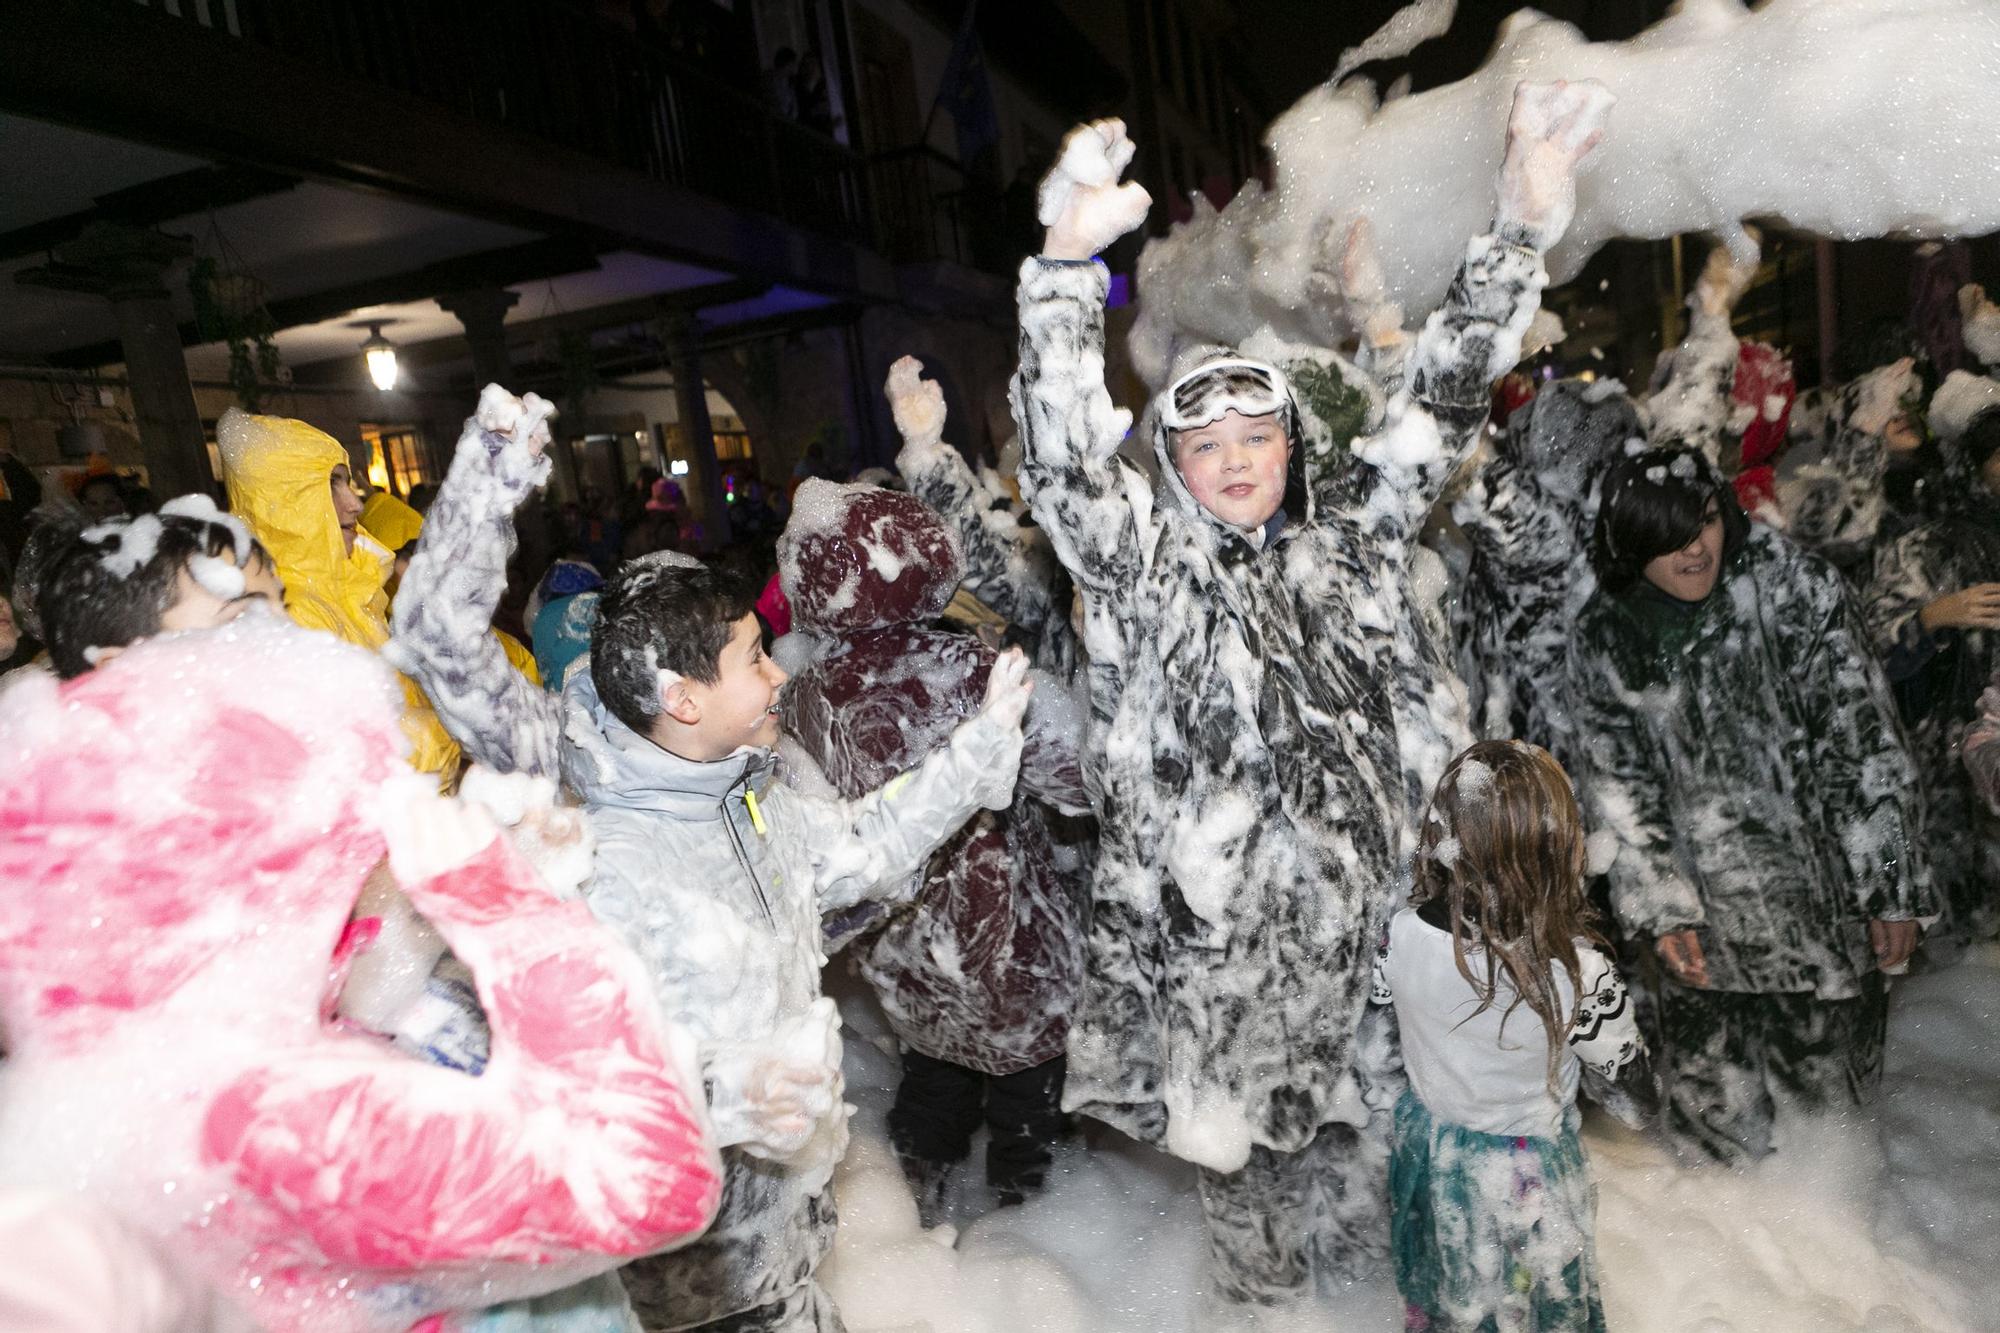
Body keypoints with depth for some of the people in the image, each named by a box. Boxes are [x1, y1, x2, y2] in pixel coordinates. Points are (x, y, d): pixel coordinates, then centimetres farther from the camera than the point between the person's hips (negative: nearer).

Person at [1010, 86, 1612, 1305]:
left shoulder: (1350, 532, 4)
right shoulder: (1142, 559, -7)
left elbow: (1441, 403, 3)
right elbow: (1064, 453, -21)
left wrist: (1524, 231, -4)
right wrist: (1070, 263, -33)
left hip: (1349, 905, 3)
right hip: (1211, 919, -3)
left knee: (1346, 1103, 22)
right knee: (1228, 1123, 16)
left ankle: (1350, 1254, 49)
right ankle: (1261, 1280, 43)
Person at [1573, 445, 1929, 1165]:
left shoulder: (1796, 587, -12)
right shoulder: (1602, 638, -6)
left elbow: (1866, 742, -9)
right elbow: (1619, 786, 0)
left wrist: (1891, 887, -8)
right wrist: (1661, 912, -4)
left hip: (1825, 892, -1)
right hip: (1706, 918, 1)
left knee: (1834, 1084, 16)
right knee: (1712, 1109, 11)